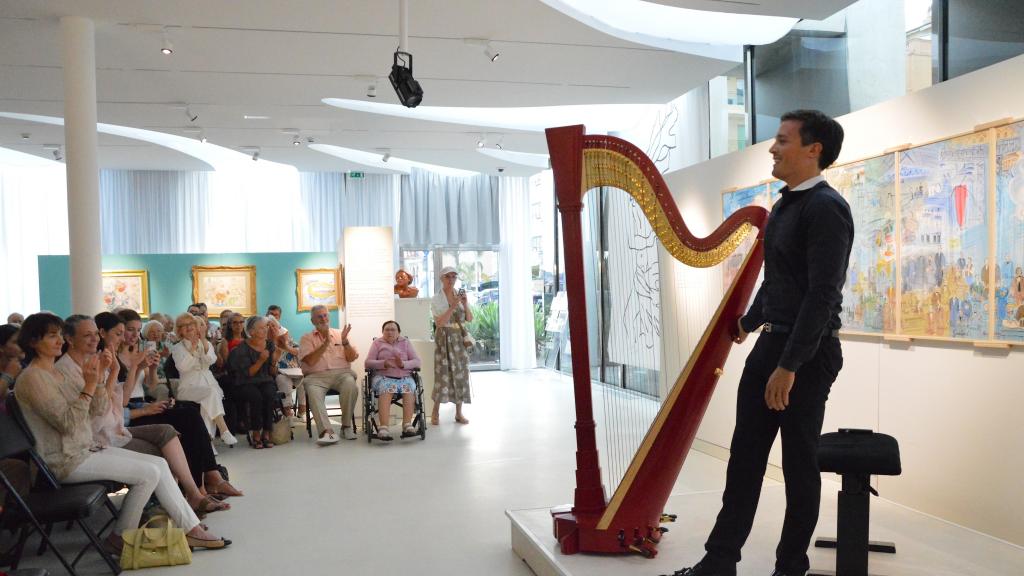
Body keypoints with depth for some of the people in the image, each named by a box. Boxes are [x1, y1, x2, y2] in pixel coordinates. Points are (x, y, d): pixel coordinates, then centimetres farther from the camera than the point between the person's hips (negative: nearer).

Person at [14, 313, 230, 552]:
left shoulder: (55, 373, 14)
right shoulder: (31, 378, -14)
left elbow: (98, 407, 9)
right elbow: (68, 423, -22)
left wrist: (98, 376, -6)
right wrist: (89, 385, -25)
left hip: (85, 449, 9)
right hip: (65, 461, -9)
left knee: (159, 464, -2)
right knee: (149, 473, -14)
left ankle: (191, 528, -2)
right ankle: (120, 538, 2)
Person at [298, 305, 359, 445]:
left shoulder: (339, 334, 19)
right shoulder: (307, 338, 14)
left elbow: (352, 358, 11)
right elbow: (310, 361, -4)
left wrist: (345, 341, -6)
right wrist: (325, 343, -9)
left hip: (341, 373, 1)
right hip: (316, 375, -1)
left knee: (351, 385, -32)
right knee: (313, 392, -35)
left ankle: (346, 425, -17)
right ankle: (327, 431, -42)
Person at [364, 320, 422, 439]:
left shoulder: (405, 342, 20)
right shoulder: (377, 343, 18)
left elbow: (417, 361, 9)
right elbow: (368, 362, 6)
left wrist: (403, 364, -12)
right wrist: (383, 363, -13)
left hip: (405, 376, 1)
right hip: (383, 376, -1)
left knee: (408, 388, -34)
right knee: (386, 389, -36)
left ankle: (407, 425, -42)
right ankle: (383, 427, -48)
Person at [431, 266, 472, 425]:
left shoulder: (460, 295, 8)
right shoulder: (437, 299, -3)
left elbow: (470, 319, 2)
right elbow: (439, 323, -14)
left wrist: (465, 304, -14)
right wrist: (453, 306, -21)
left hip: (460, 338, 4)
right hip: (444, 339, -4)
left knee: (461, 374, 2)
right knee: (442, 374, -8)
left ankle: (459, 413, 9)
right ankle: (435, 412, 3)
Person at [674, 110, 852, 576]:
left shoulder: (826, 208, -15)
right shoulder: (786, 205, 12)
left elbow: (822, 295, -22)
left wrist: (789, 366, -24)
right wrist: (748, 323, 34)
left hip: (807, 353, -9)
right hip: (770, 343, 9)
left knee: (799, 462, 4)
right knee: (745, 454, 10)